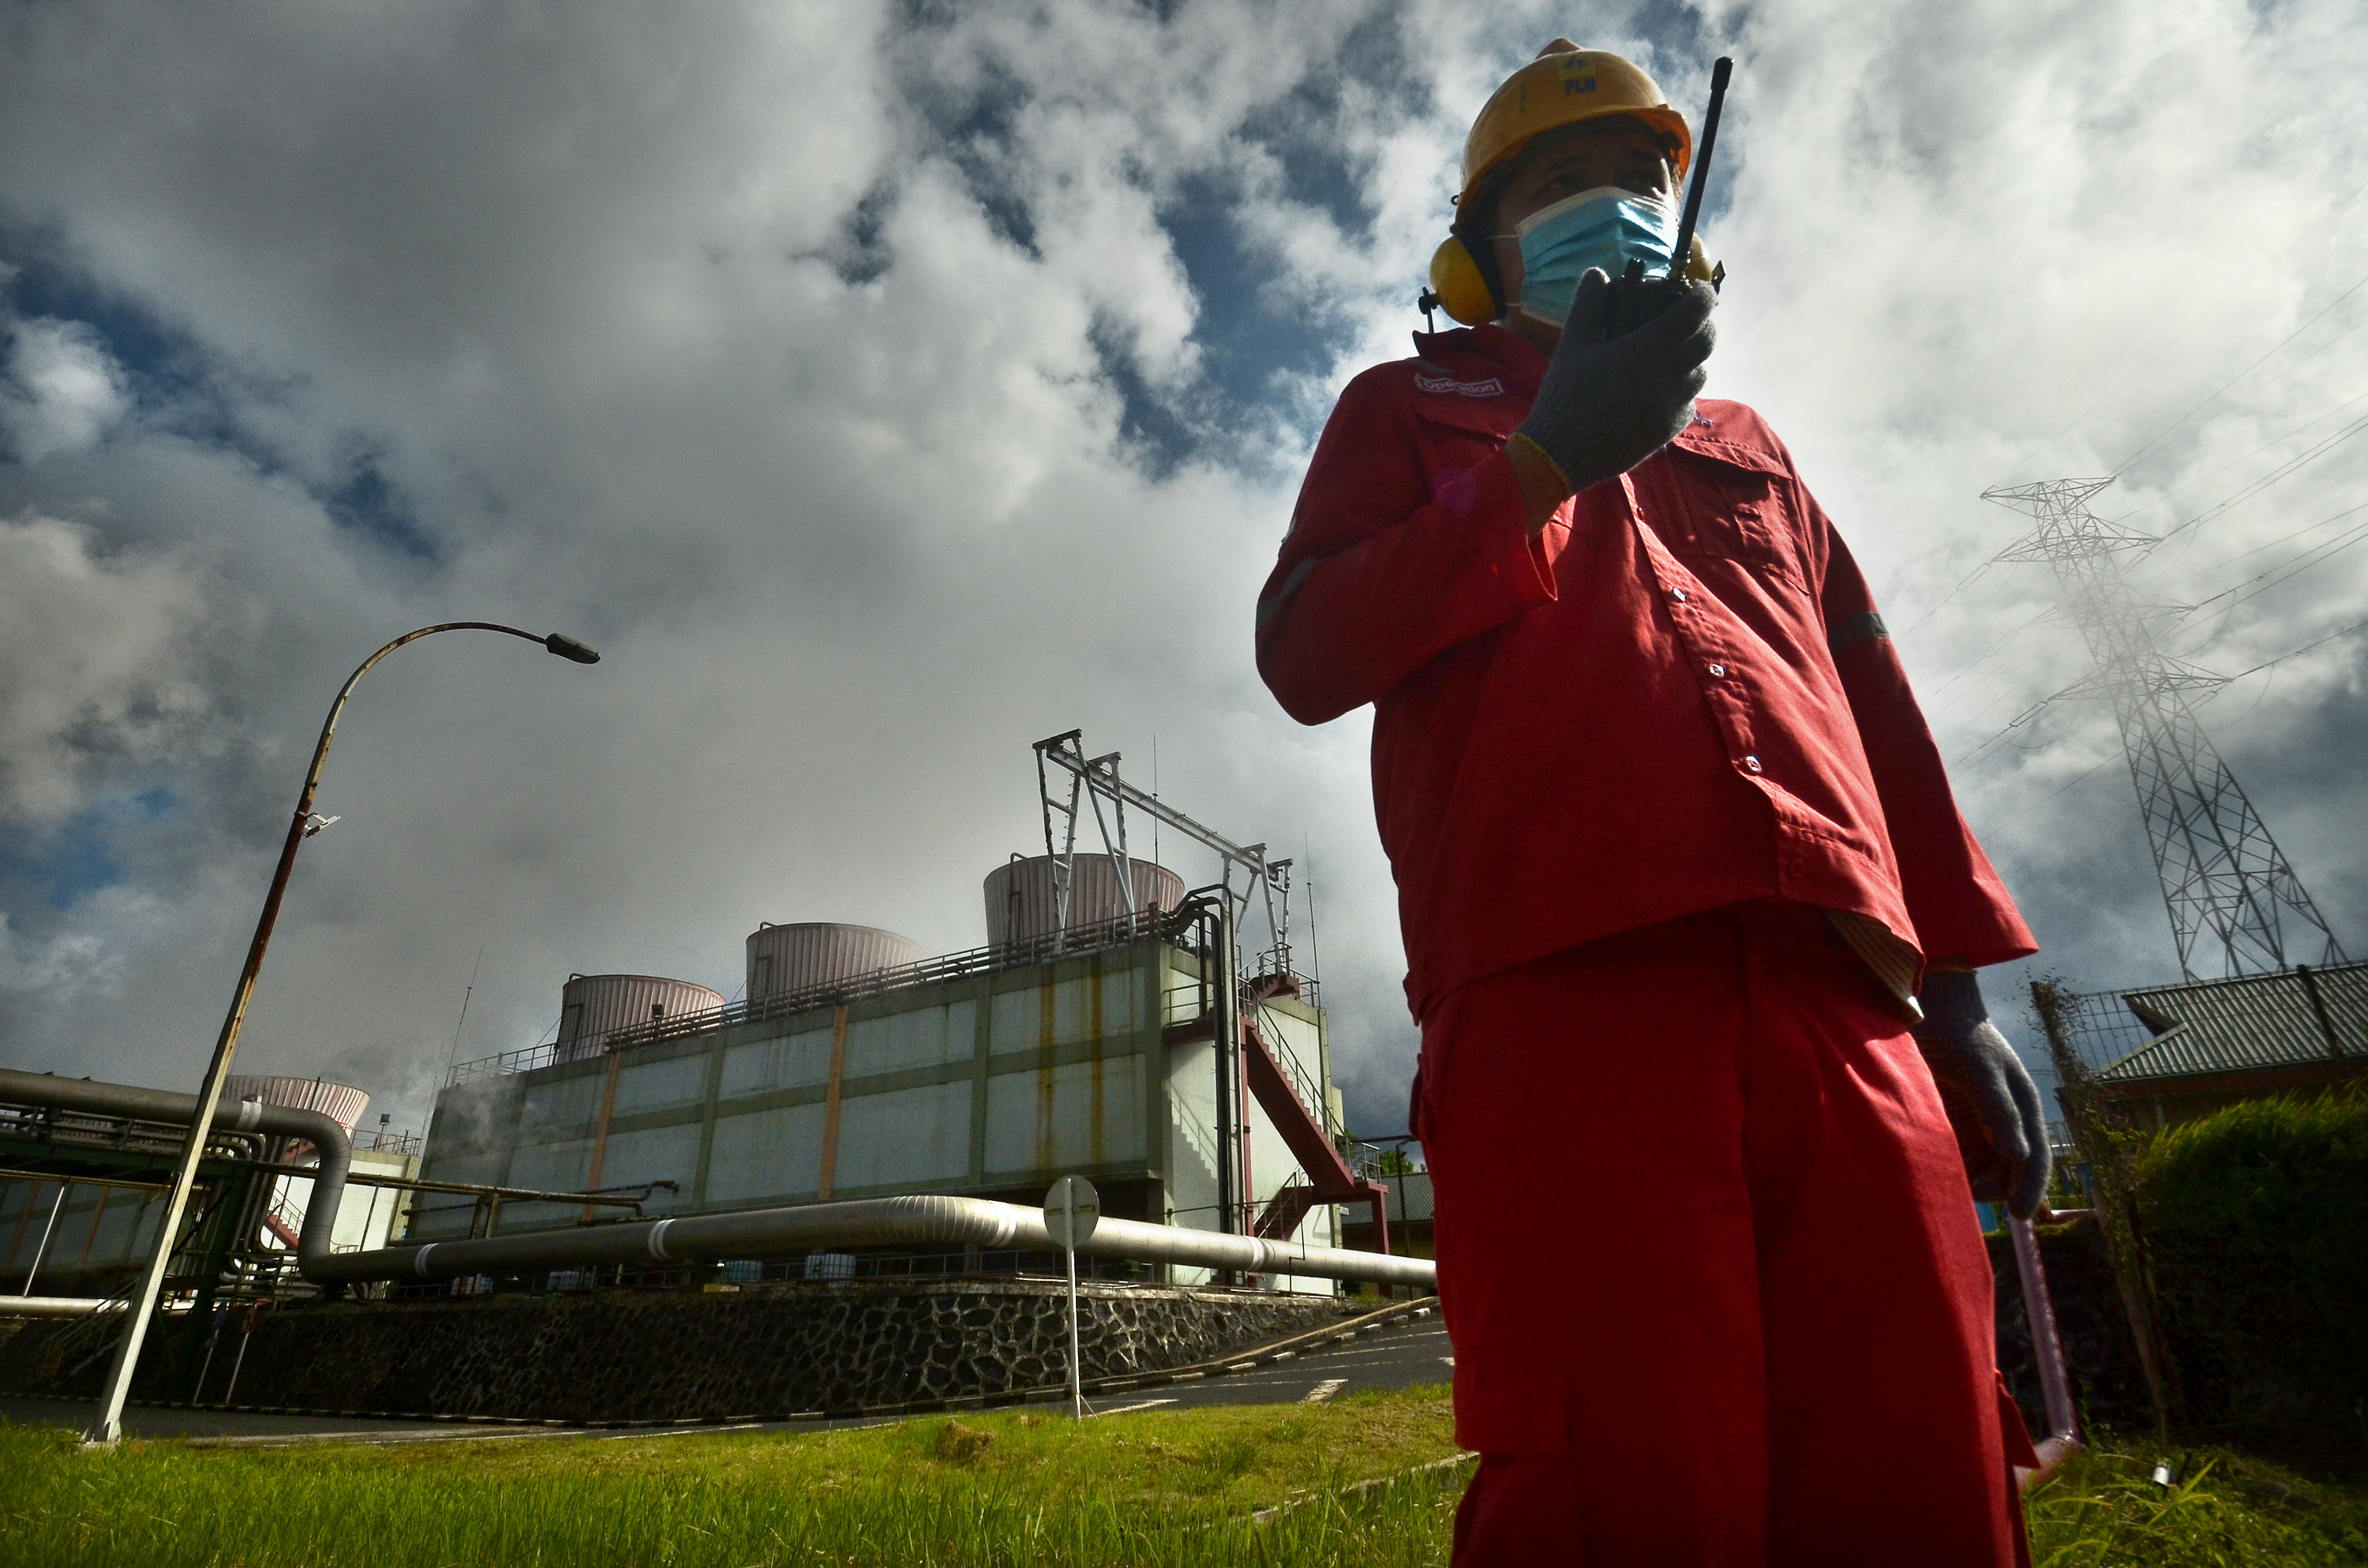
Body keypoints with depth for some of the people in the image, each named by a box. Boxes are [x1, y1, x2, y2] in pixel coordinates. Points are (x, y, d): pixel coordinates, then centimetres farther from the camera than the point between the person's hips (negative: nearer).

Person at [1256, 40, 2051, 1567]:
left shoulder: (1747, 449, 34)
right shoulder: (1411, 405, 22)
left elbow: (1887, 730, 27)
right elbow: (1305, 652, 4)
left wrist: (1961, 984, 16)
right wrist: (1550, 461, -2)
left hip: (1840, 996, 5)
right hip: (1559, 984, -4)